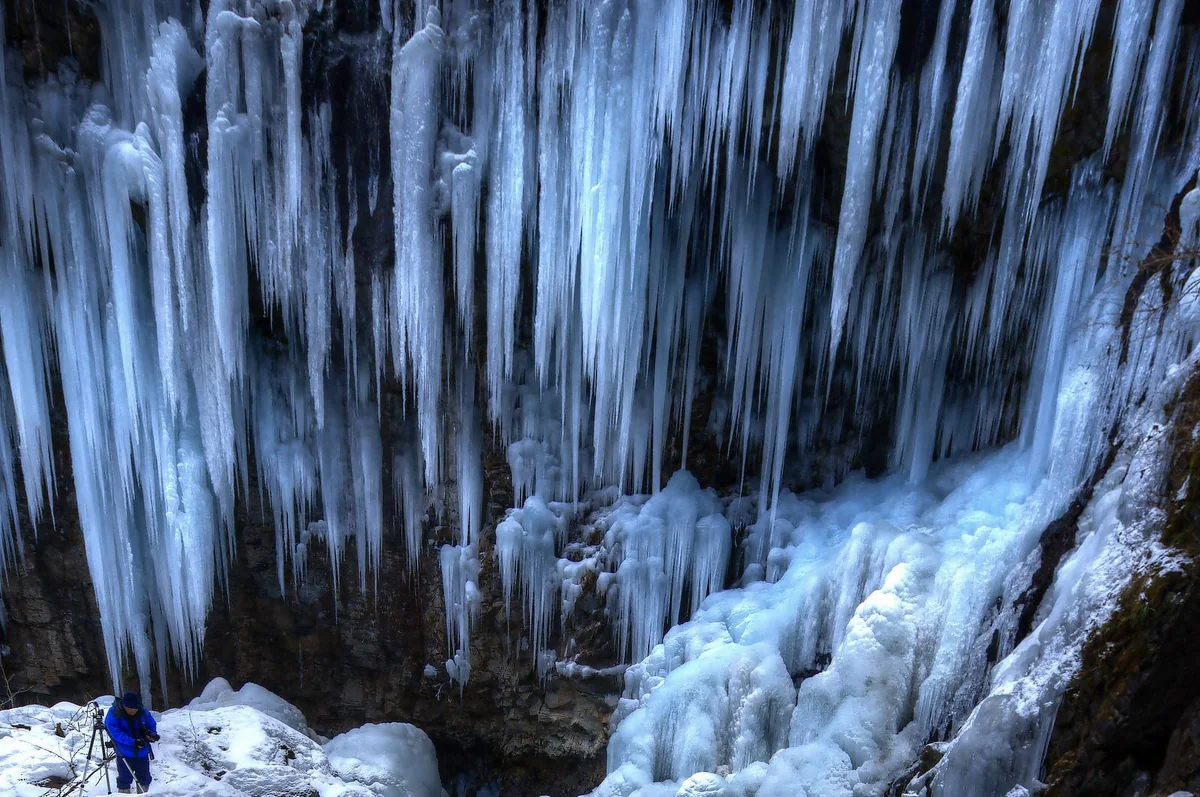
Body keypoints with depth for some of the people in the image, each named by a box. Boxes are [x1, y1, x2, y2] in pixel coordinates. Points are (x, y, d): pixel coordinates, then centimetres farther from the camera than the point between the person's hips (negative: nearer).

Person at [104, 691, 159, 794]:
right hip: (125, 754, -4)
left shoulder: (143, 713, -5)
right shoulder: (113, 714, -17)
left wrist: (151, 734, -18)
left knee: (144, 778, 17)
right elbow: (115, 733, -24)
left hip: (142, 752, 4)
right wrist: (133, 742, -31)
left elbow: (152, 725, 6)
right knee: (124, 779, 3)